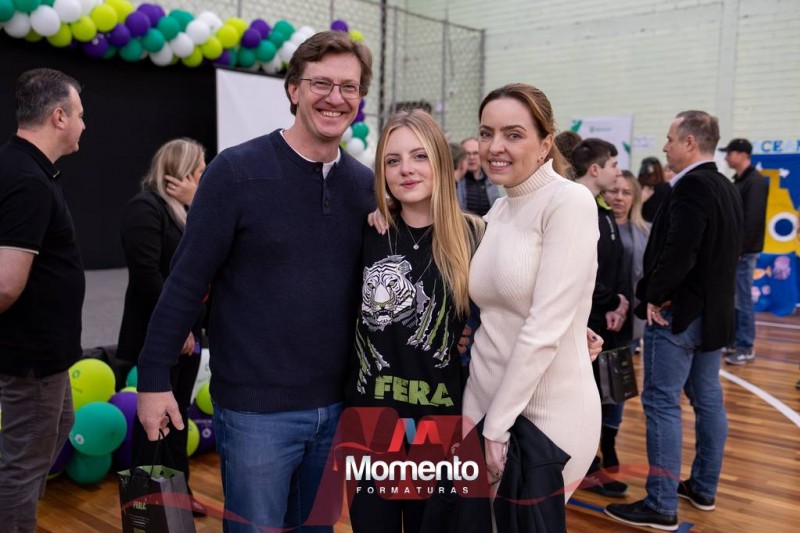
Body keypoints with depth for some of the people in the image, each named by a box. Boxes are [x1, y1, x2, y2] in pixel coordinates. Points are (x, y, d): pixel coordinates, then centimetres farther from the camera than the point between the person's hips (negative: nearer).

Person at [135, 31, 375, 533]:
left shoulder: (366, 184, 2)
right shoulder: (237, 170, -11)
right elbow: (187, 280, -9)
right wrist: (154, 378, -8)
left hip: (337, 403, 5)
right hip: (256, 405, -4)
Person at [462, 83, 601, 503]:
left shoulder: (570, 202, -15)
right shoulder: (498, 210, 7)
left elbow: (546, 327, -20)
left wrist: (497, 425, -17)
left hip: (547, 419, -6)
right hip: (484, 403, 7)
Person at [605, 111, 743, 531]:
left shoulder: (692, 185, -18)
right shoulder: (726, 188, 13)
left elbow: (679, 250, -27)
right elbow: (725, 252, 16)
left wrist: (656, 296, -15)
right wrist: (710, 296, 15)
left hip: (678, 311, -10)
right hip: (713, 310, 10)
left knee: (662, 403, -5)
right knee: (707, 400, 15)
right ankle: (703, 488, 27)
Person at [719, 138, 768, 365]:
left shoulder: (755, 181, -12)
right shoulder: (738, 181, 16)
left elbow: (753, 219, -20)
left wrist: (739, 248, -21)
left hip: (743, 251, -9)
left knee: (743, 300, -5)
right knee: (732, 298, 12)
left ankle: (746, 348, 2)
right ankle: (736, 341, 21)